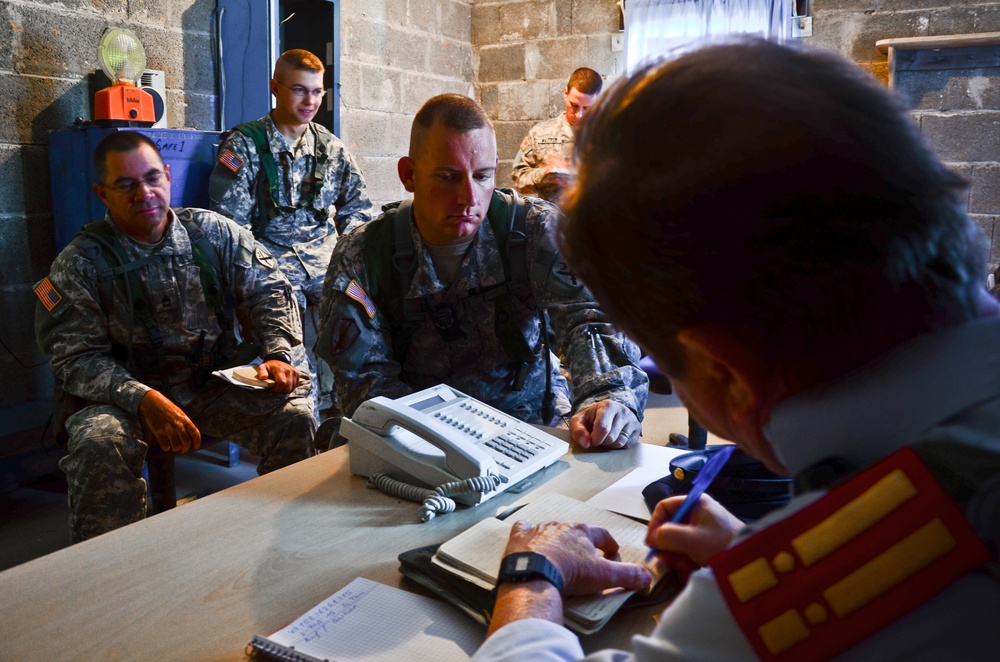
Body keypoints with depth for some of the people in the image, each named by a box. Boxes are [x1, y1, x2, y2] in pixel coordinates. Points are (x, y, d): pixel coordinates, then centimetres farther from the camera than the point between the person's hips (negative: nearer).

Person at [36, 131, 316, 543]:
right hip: (125, 395, -2)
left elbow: (268, 292, 5)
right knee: (99, 444, -33)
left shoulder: (213, 232, 4)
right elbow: (75, 357, -9)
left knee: (294, 417, -20)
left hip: (214, 385, 2)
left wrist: (278, 354, -14)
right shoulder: (81, 263, -4)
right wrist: (144, 400, -26)